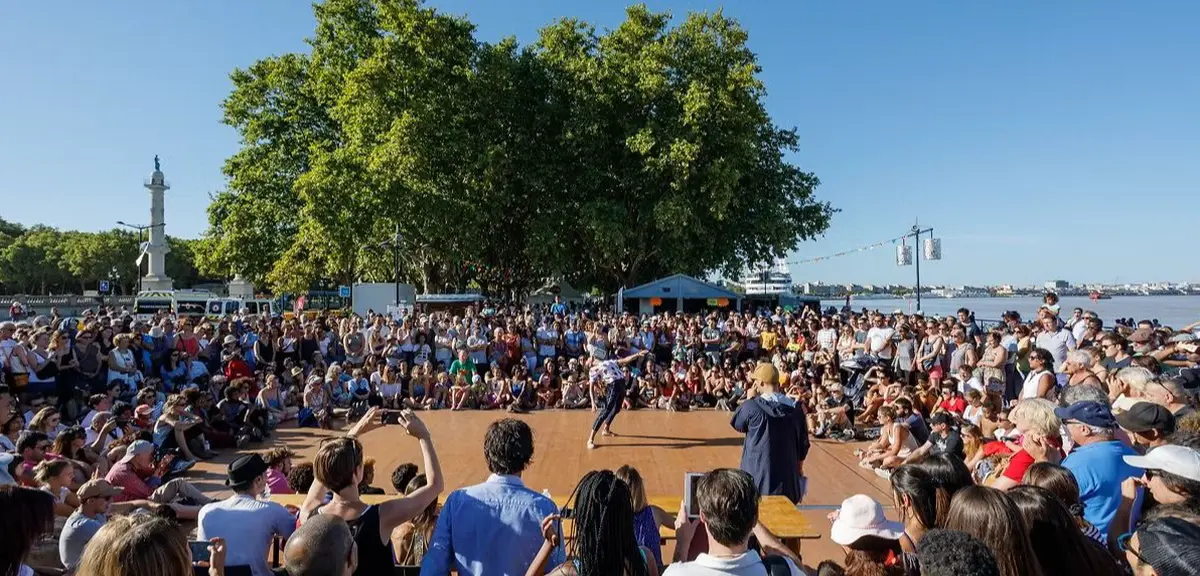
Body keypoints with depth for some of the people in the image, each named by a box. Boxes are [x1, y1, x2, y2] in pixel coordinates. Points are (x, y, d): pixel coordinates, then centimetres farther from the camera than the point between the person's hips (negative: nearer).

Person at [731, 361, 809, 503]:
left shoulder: (751, 406, -15)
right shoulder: (795, 408, -2)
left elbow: (737, 425, 4)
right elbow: (803, 441, 6)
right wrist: (799, 466, 20)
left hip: (757, 477, -3)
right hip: (786, 475, 3)